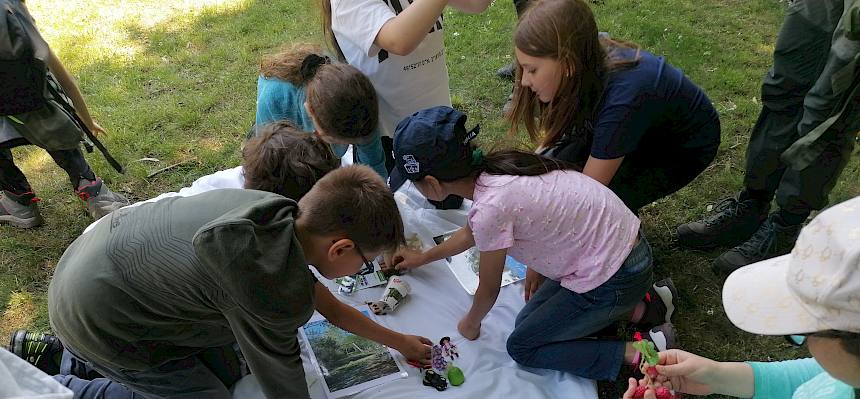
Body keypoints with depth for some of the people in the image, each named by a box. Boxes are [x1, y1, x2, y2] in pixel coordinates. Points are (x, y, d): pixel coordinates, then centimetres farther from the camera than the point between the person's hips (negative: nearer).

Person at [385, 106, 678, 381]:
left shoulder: (489, 207, -28)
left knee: (522, 347, 6)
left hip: (614, 278, -8)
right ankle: (641, 308, 17)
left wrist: (471, 324, 12)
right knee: (530, 321, 19)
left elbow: (488, 289, -9)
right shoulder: (491, 169, -2)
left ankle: (639, 354, 0)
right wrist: (423, 258, 31)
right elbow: (473, 232, 20)